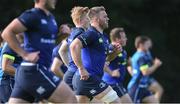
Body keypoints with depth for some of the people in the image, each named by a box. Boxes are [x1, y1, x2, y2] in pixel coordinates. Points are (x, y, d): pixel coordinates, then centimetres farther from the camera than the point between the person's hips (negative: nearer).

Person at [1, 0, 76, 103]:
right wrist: (25, 54, -16)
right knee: (70, 99, -7)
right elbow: (7, 33, -16)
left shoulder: (50, 17, 17)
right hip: (34, 71, -9)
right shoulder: (32, 15, -10)